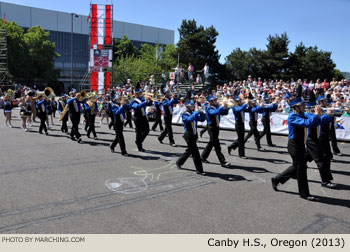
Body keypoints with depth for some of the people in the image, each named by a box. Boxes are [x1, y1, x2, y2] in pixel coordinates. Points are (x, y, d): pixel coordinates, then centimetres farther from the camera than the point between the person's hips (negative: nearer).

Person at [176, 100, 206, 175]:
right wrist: (196, 111, -27)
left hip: (194, 135, 8)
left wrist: (201, 112, -11)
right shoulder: (184, 114, -9)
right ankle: (199, 170, -2)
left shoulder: (194, 114, 11)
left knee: (189, 151, 19)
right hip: (189, 136, -8)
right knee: (195, 152, -8)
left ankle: (179, 162, 38)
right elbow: (189, 119, -30)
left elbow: (202, 119, 4)